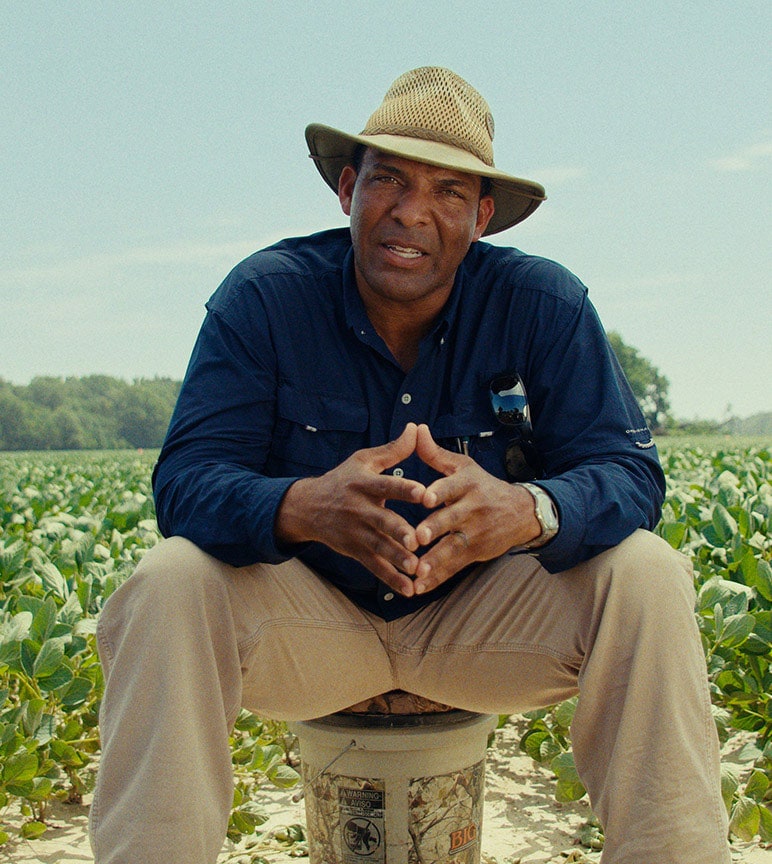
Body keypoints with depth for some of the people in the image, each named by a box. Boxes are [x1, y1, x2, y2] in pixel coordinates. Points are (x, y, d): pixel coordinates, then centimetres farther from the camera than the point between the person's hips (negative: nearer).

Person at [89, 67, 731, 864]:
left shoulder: (543, 304, -9)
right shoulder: (263, 297, -12)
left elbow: (626, 473, -16)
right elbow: (185, 484, -19)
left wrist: (529, 510, -41)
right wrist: (304, 507, -44)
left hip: (482, 618, 1)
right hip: (310, 618, 0)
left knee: (646, 576, -23)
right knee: (169, 584, -29)